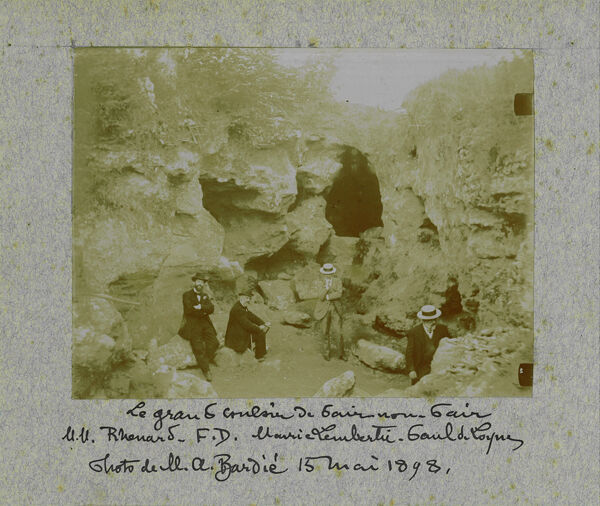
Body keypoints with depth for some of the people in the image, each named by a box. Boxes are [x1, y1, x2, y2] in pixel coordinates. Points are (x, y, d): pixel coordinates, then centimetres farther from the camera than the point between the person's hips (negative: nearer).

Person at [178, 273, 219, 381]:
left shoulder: (205, 296, 18)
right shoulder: (187, 295, 3)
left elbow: (211, 308, 1)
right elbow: (189, 309, -12)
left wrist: (201, 307, -15)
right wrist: (204, 312, -5)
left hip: (205, 324, 4)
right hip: (192, 326, -4)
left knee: (214, 342, -14)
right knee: (198, 348, -10)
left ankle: (206, 361, 5)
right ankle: (206, 370, -4)